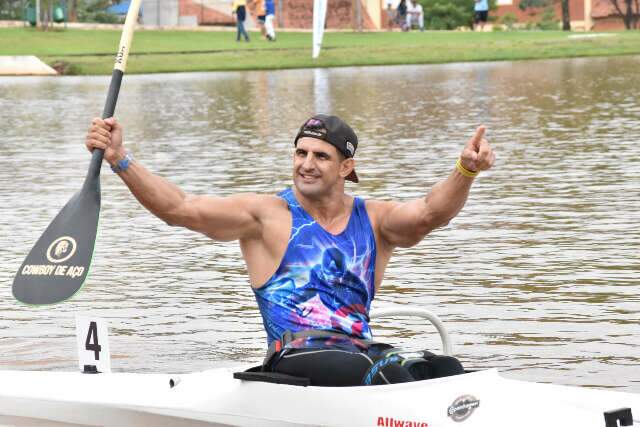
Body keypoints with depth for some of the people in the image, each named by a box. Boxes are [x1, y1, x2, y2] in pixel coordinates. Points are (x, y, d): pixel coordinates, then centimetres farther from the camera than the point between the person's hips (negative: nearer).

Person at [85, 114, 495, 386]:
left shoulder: (373, 221, 15)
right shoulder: (269, 215, 6)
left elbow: (429, 213, -4)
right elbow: (180, 207, -1)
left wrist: (465, 171, -25)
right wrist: (121, 160, -13)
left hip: (362, 350, 4)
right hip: (296, 357, -4)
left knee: (447, 370, -24)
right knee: (389, 374, -33)